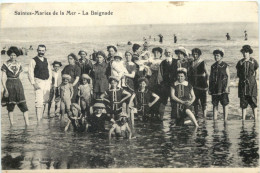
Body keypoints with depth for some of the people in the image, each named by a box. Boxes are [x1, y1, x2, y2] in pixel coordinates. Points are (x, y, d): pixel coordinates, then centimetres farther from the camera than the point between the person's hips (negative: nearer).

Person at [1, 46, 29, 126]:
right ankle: (11, 124, 10)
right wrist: (5, 89, -11)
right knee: (10, 106, 3)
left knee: (23, 104, -6)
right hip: (9, 85, -3)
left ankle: (27, 123, -8)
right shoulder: (5, 64, -2)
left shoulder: (19, 65, 9)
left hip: (18, 85, 3)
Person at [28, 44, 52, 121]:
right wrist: (33, 83, -15)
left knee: (45, 100, 10)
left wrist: (50, 81, 9)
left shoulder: (46, 60, 13)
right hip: (38, 82, -6)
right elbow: (30, 72, -8)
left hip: (47, 82, 6)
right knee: (39, 101, -12)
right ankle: (38, 119, -11)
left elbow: (49, 71, 19)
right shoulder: (33, 60, -4)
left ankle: (42, 116, 24)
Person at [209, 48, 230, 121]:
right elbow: (210, 77, 13)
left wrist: (227, 87, -14)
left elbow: (228, 77, -5)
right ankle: (214, 120, 12)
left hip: (223, 88, -4)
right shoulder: (213, 66, 11)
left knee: (225, 104, -1)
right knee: (215, 104, 6)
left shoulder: (225, 66, -2)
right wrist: (209, 88, 8)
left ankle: (225, 120, 5)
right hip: (214, 88, 4)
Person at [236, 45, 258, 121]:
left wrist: (251, 79, 2)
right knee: (243, 102, 4)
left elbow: (256, 73, 6)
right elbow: (238, 73, 11)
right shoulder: (240, 62, 5)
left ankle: (255, 119, 3)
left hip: (252, 84, -2)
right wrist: (243, 79, 2)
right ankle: (243, 119, 10)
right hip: (242, 84, 2)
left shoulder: (253, 61, 0)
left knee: (253, 101, -2)